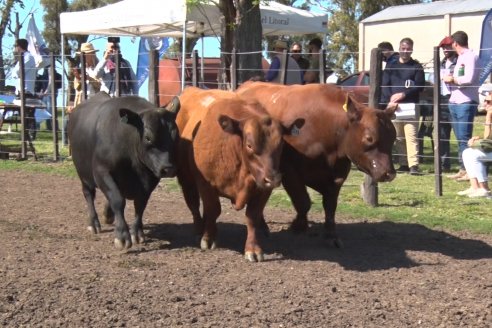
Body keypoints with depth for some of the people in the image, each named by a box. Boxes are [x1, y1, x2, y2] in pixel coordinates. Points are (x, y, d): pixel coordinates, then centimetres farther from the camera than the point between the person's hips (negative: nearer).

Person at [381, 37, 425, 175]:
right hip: (393, 106, 3)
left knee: (411, 135, -13)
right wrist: (389, 100, -10)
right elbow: (384, 85, 8)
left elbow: (420, 86, 0)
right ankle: (403, 164, 12)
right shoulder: (391, 66, 16)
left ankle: (413, 165, -18)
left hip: (410, 105, -3)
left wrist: (403, 94, -12)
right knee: (398, 137, 4)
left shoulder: (416, 66, 9)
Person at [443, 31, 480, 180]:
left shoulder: (470, 56, -9)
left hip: (466, 103, -9)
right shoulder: (461, 57, 19)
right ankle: (463, 169, 15)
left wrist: (452, 79, -8)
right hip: (455, 102, 9)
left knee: (465, 138, -9)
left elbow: (469, 79, -20)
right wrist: (450, 79, 6)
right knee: (460, 139, 11)